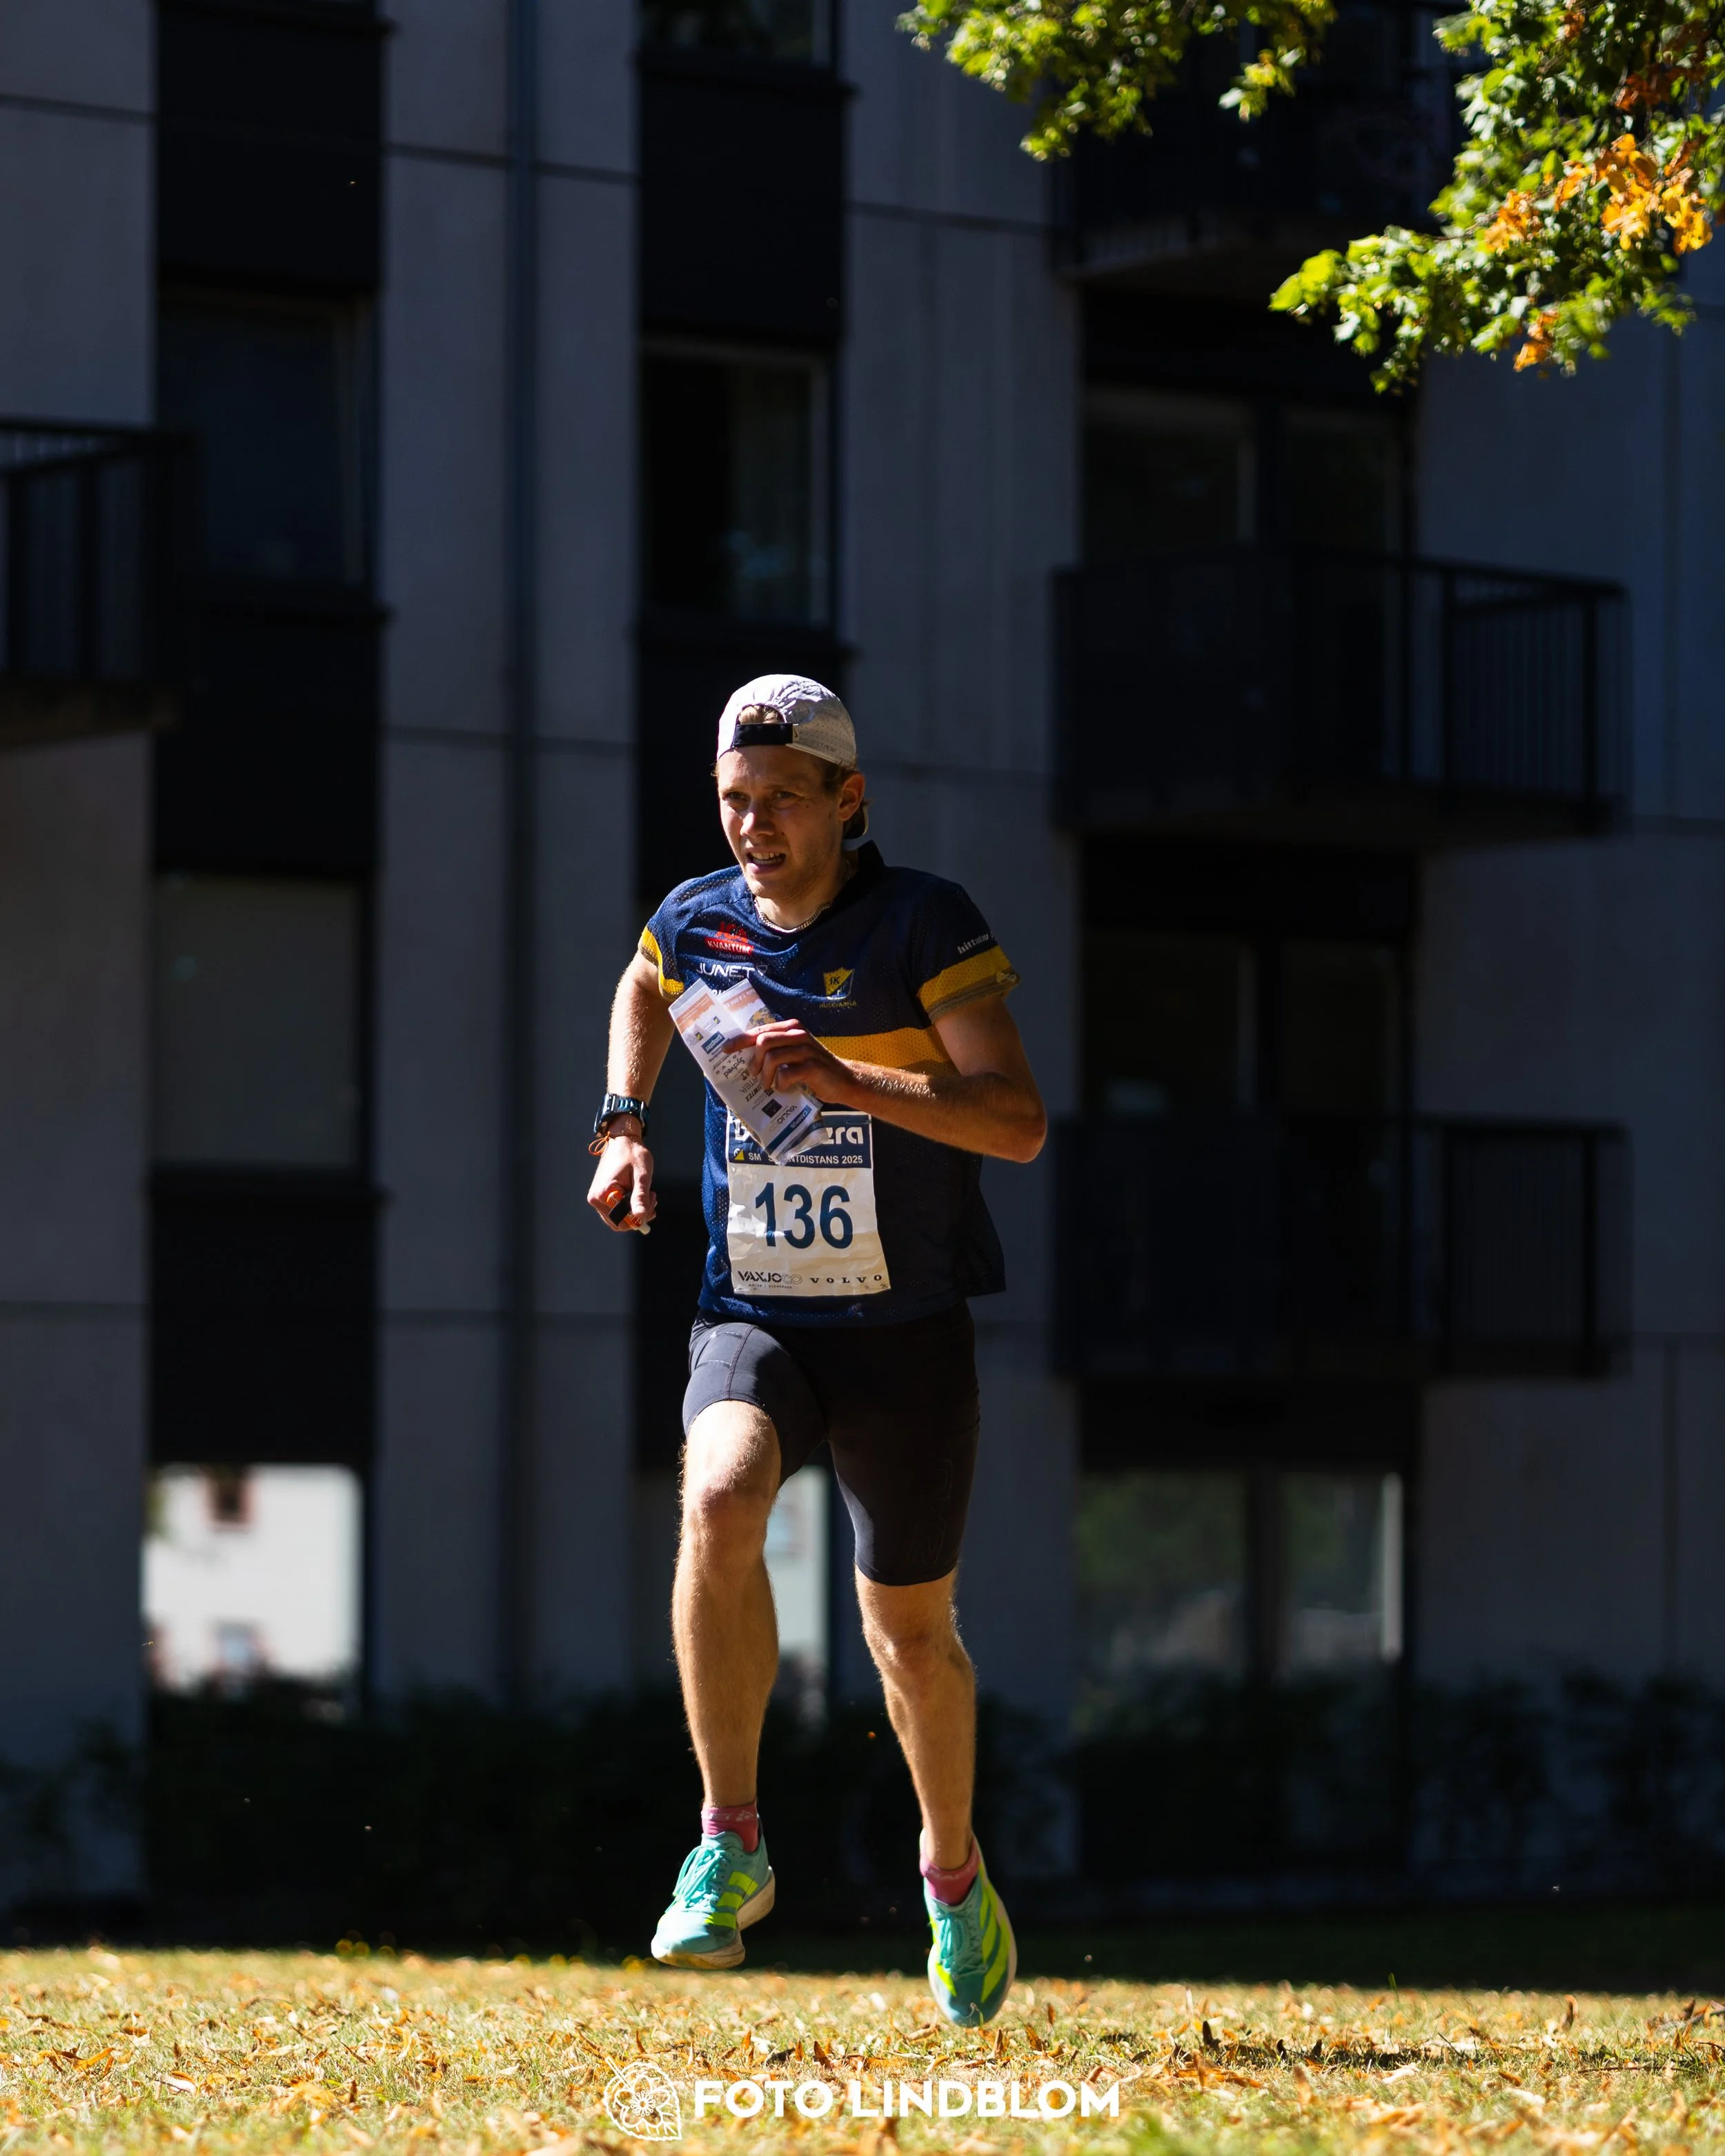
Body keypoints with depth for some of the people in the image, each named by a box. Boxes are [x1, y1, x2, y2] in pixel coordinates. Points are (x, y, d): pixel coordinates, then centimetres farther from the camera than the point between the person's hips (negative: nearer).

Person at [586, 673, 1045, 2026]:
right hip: (754, 1319, 2)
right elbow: (644, 991, 28)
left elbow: (1020, 1123, -22)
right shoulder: (699, 921, 1)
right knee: (720, 1502, -30)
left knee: (911, 1627, 8)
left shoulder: (926, 925, -12)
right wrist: (624, 1126, 12)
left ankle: (953, 1871, 37)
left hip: (909, 1332, -2)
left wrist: (852, 1081, -34)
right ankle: (732, 1849, -24)